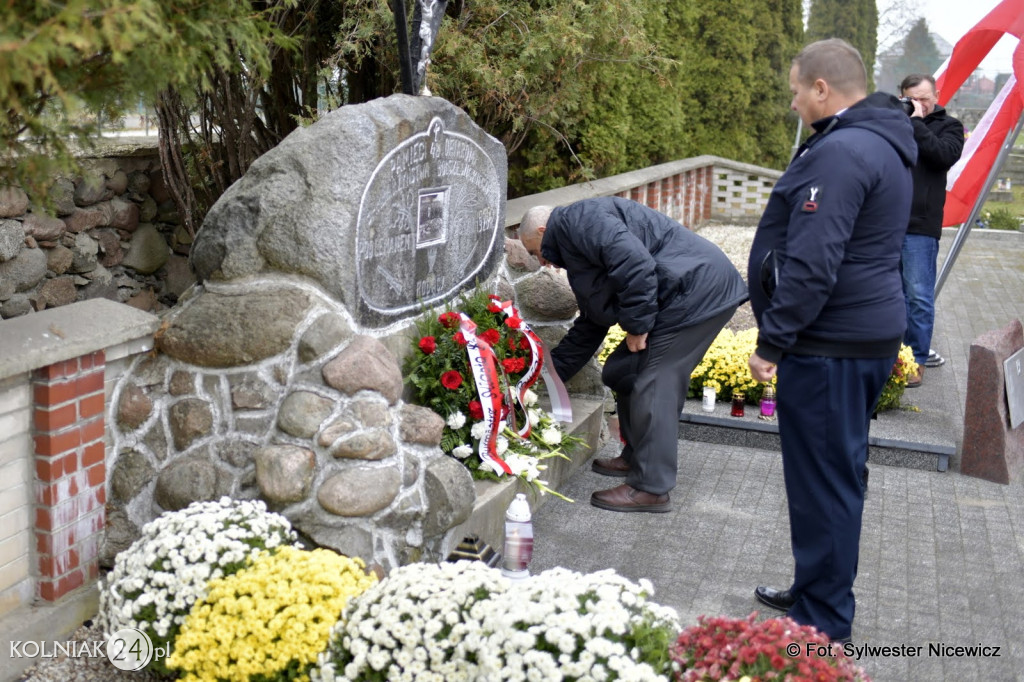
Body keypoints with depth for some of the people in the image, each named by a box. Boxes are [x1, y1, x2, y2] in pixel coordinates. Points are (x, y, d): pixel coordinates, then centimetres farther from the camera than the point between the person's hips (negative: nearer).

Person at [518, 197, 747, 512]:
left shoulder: (579, 219, -8)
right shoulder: (575, 249, 25)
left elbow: (634, 261, -24)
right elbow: (589, 328, 28)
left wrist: (636, 325, -17)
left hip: (696, 291, -11)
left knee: (653, 385, -9)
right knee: (623, 372, 16)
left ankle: (651, 489, -3)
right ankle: (636, 458, 29)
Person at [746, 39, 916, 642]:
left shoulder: (841, 152, -19)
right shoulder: (882, 142, 15)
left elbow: (812, 264, -25)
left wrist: (772, 342, -18)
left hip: (832, 347, -11)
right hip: (873, 332, 11)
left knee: (824, 482, -2)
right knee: (839, 473, 19)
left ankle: (823, 627, 10)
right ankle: (818, 595, 34)